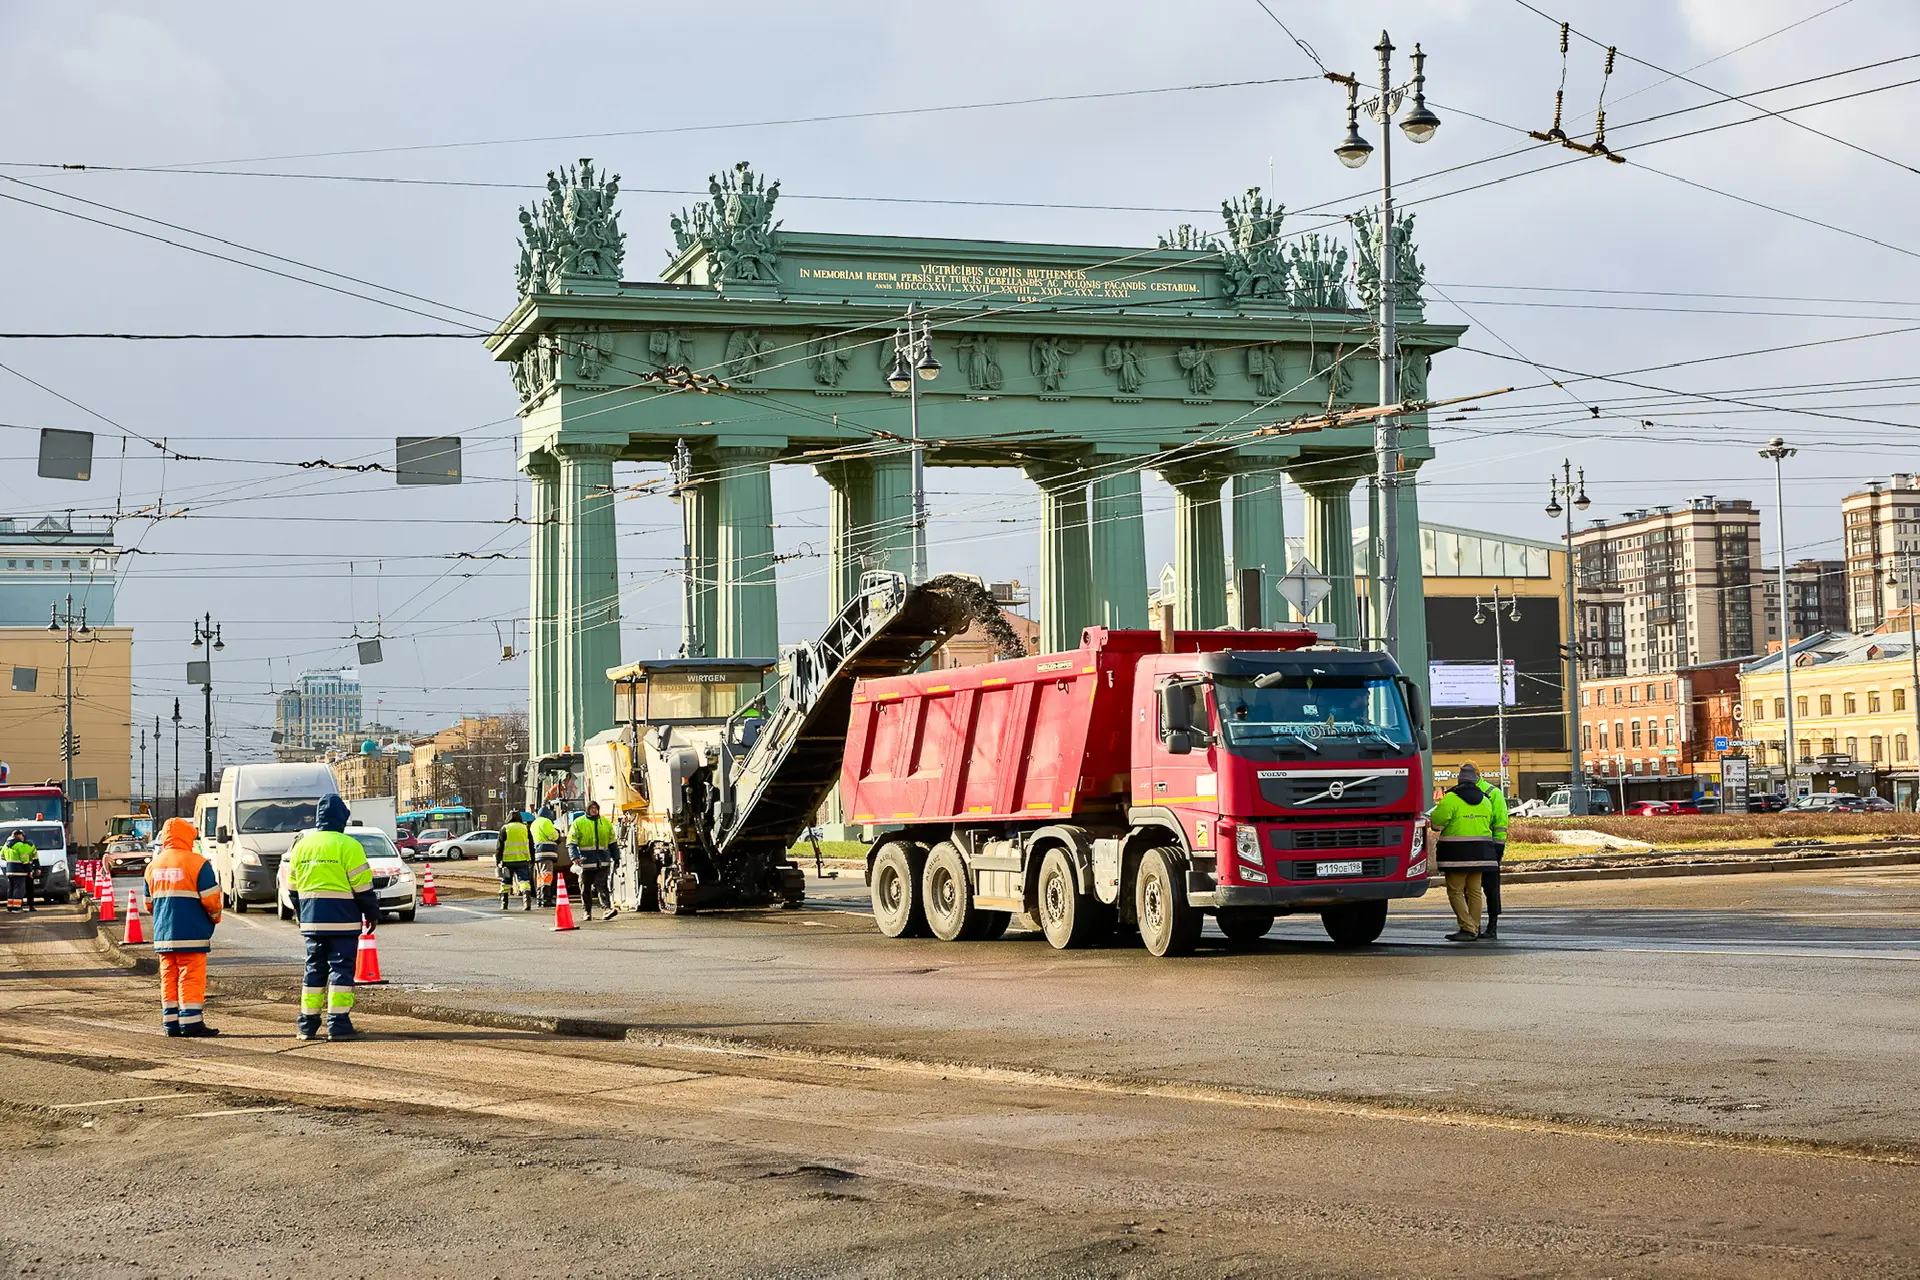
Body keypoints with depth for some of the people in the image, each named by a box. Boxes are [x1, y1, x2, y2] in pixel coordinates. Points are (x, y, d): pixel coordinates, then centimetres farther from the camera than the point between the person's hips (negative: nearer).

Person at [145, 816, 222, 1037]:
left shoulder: (153, 866, 11)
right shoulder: (197, 863, -10)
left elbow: (149, 901, 17)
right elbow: (211, 899, -11)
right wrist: (215, 917, 8)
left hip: (162, 934, 6)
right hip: (192, 934, -6)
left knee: (168, 977, 10)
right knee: (191, 978, -3)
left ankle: (171, 1022, 10)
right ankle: (191, 1021, -6)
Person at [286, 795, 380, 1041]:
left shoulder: (301, 845, 10)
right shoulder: (348, 846, -10)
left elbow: (292, 886, 17)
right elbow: (362, 886, -10)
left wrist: (301, 916, 28)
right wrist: (372, 914, 3)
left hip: (311, 920, 5)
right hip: (342, 919, -5)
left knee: (314, 970, 12)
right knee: (341, 969, -2)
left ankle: (307, 1025, 11)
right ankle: (338, 1025, -5)